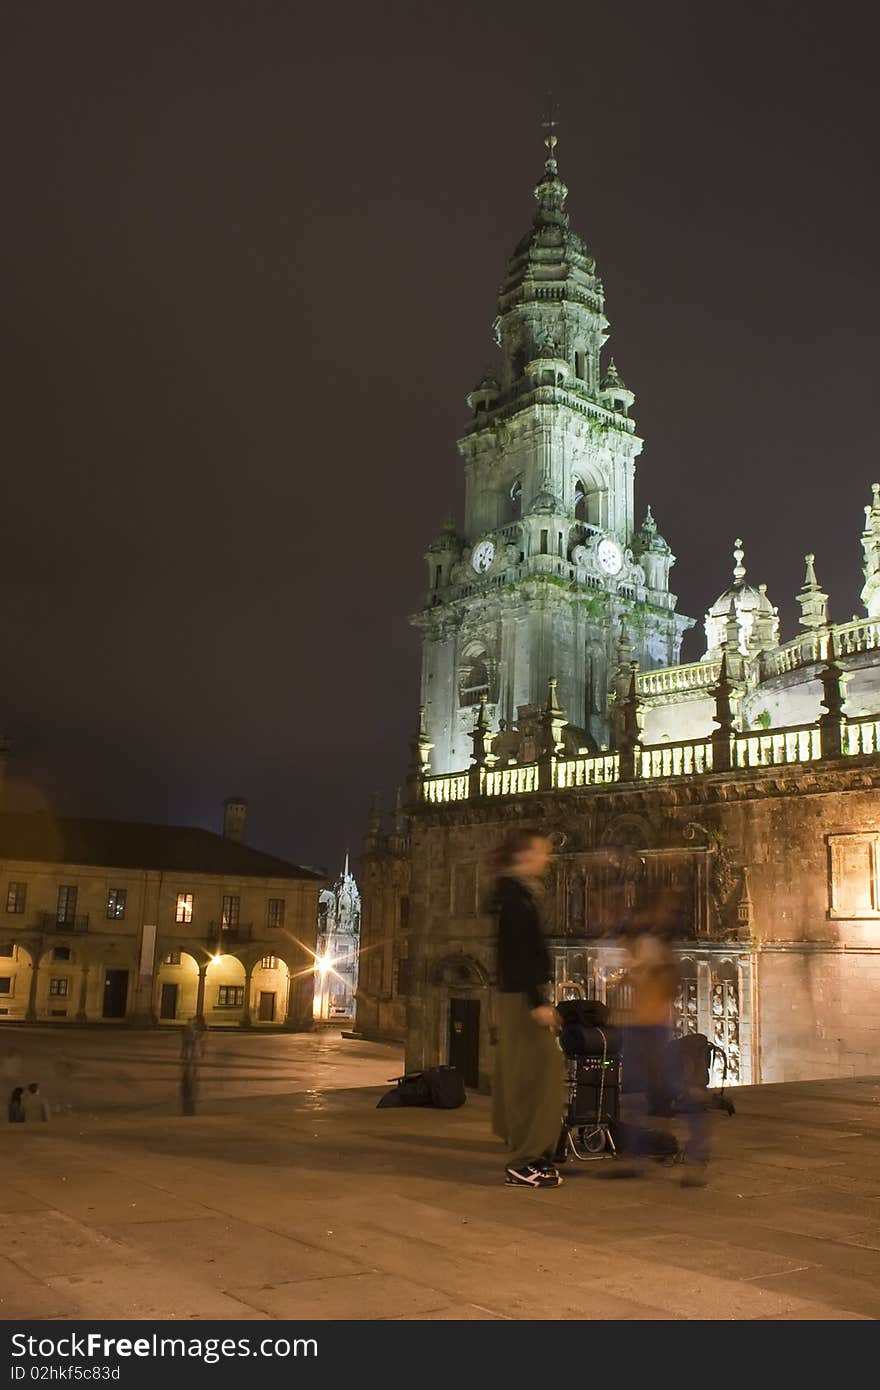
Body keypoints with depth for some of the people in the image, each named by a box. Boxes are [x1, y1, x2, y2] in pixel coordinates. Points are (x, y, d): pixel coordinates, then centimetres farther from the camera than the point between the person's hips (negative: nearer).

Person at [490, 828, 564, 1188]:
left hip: (522, 995, 10)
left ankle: (525, 1156, 25)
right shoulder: (516, 896, -15)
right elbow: (519, 953, -22)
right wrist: (537, 1002, -24)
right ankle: (525, 1162, -5)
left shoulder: (519, 893, 15)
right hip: (524, 996, -10)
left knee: (524, 1076, 16)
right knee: (535, 1076, -8)